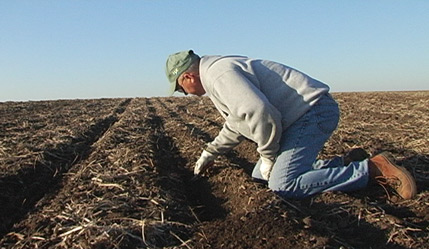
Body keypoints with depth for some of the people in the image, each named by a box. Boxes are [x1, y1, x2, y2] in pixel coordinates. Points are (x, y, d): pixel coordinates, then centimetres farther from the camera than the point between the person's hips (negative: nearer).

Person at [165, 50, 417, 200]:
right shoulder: (220, 71, 19)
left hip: (314, 110, -11)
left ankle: (372, 168, -12)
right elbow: (237, 123, 31)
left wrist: (268, 156, -12)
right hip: (301, 116, 11)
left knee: (283, 185, -21)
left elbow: (260, 114, -28)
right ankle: (346, 163, 12)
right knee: (260, 175, 13)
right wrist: (210, 153, 35)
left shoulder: (219, 74, -16)